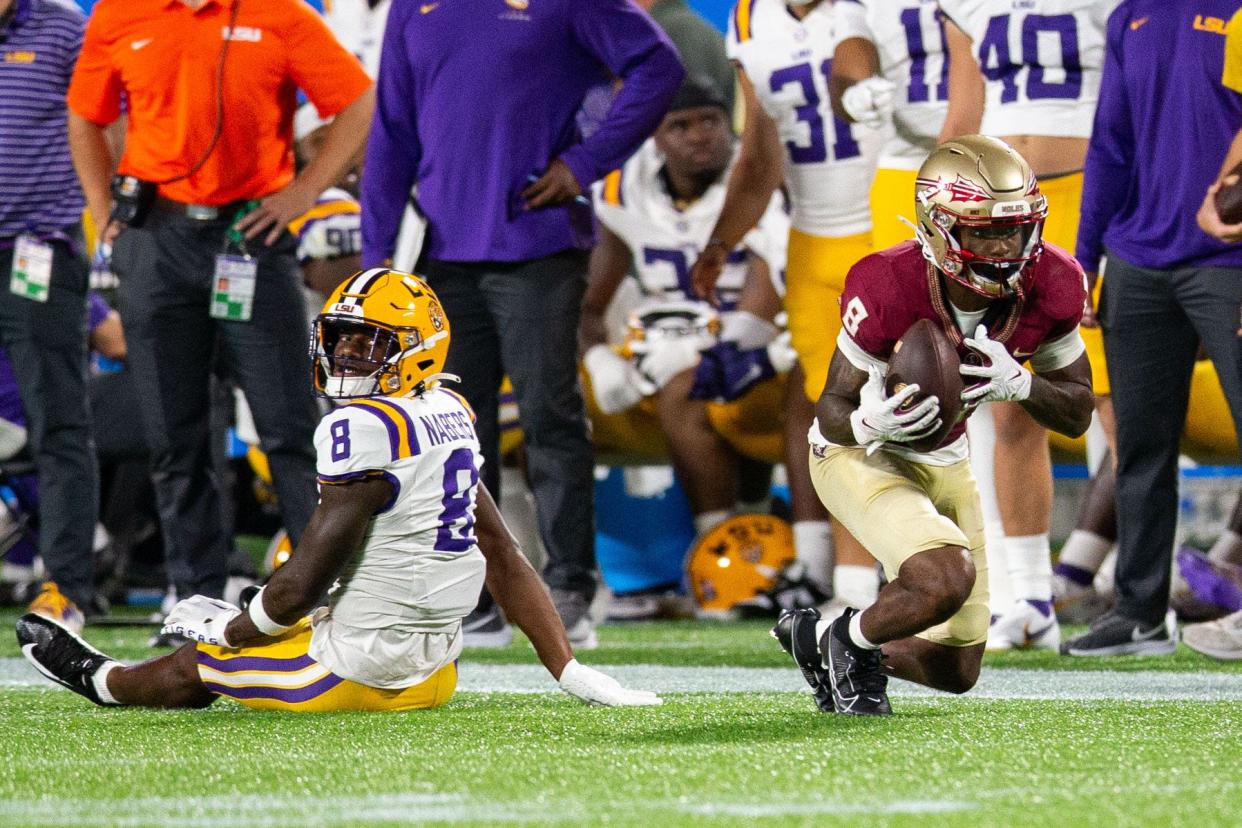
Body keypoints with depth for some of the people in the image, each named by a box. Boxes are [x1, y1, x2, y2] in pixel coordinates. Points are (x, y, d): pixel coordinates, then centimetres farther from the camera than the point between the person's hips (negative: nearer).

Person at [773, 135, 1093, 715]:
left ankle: (815, 637, 35)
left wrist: (1017, 384, -30)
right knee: (946, 577, -33)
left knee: (956, 671, 10)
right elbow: (833, 407, -21)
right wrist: (869, 423, -45)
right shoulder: (889, 291, -32)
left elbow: (1077, 415, -9)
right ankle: (850, 642, -3)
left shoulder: (1048, 288, -19)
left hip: (945, 464, 6)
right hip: (861, 454, -6)